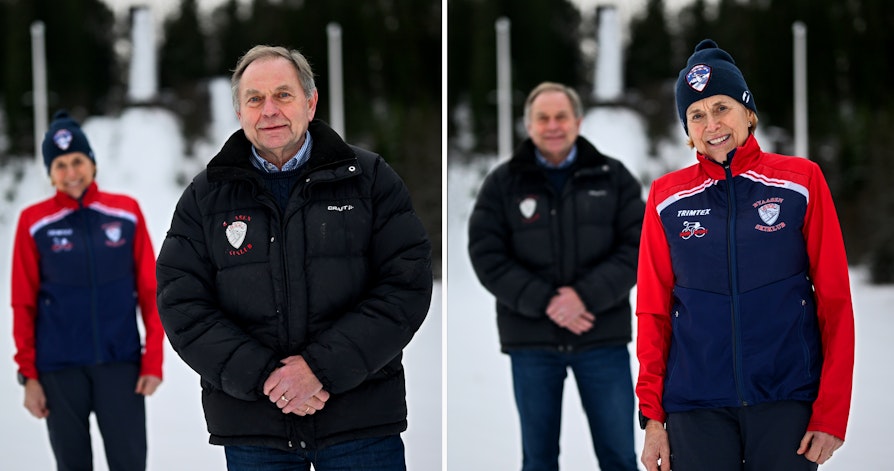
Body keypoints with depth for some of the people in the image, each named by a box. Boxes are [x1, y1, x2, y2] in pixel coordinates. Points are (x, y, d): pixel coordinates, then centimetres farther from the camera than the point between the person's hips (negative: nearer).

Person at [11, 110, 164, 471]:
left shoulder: (126, 212, 2)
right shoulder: (35, 222, -2)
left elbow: (149, 289, 4)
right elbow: (24, 304, 1)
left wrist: (153, 359, -1)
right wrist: (28, 373, -1)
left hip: (121, 362, 1)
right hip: (60, 367, 0)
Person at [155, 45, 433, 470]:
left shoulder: (370, 178, 4)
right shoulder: (204, 197, 8)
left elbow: (406, 287, -4)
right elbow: (182, 306, 0)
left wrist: (322, 367, -15)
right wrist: (263, 376, -13)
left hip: (361, 419, -1)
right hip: (250, 430, 1)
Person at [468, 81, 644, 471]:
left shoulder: (613, 177, 5)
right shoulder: (502, 183, 4)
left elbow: (636, 247, -2)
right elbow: (487, 257, -3)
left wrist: (585, 296, -16)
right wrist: (544, 302, -15)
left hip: (603, 337, 0)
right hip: (530, 340, 0)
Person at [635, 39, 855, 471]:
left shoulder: (801, 181, 1)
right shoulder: (667, 197, 4)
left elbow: (834, 298, 0)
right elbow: (654, 310, 6)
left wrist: (831, 413, -6)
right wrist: (652, 415, 0)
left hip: (787, 401, -1)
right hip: (696, 403, 1)